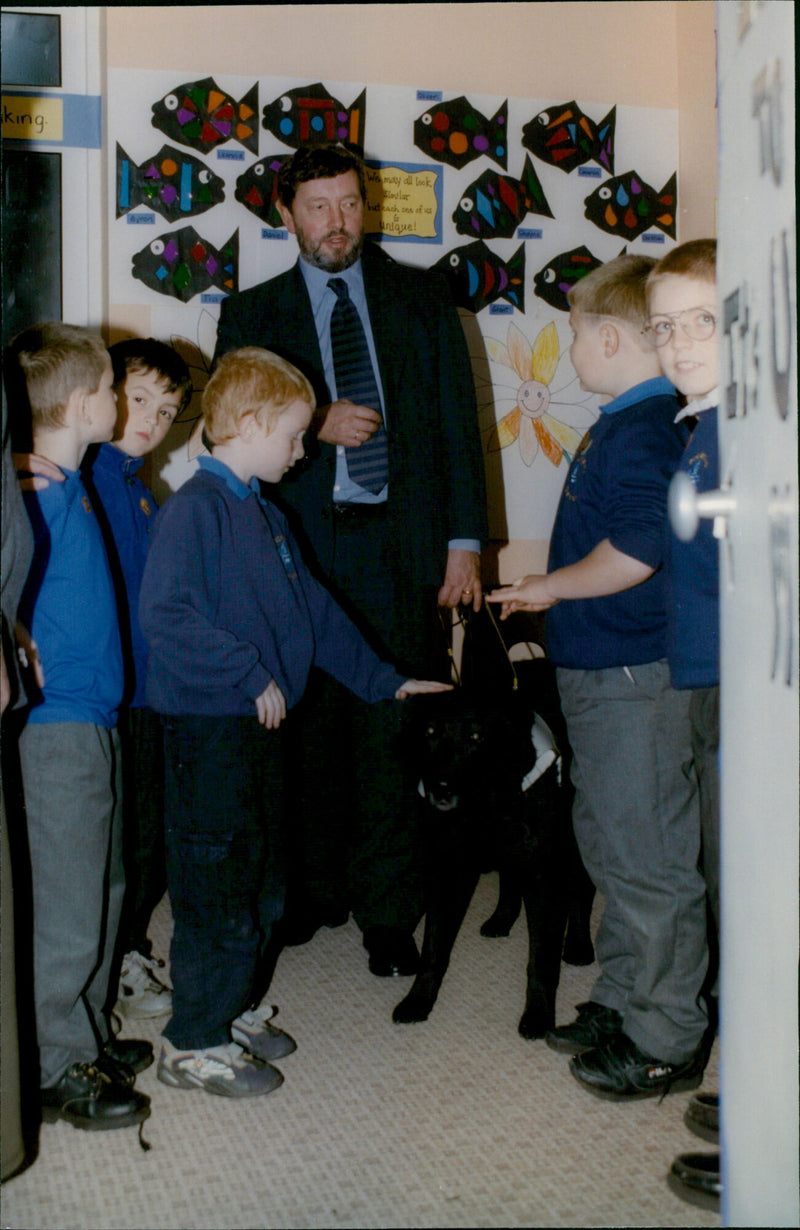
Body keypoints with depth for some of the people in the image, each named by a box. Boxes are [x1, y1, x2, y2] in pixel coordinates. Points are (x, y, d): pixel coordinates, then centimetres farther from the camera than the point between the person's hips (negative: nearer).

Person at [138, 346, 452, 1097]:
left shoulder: (263, 514, 15)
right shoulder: (196, 507, -14)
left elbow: (313, 609, 20)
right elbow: (164, 612, -24)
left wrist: (381, 680, 21)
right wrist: (250, 673, -20)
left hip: (259, 724, 9)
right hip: (208, 726, -9)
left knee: (258, 882, 17)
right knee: (216, 885, -2)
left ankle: (228, 1010, 32)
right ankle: (193, 1045, 12)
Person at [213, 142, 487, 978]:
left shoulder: (423, 299, 11)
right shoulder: (252, 314, 11)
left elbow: (457, 420, 8)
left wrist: (464, 541, 1)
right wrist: (315, 426, -10)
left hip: (402, 545, 0)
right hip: (302, 542, 1)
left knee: (393, 731, 0)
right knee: (310, 727, 6)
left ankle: (387, 914, 12)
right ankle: (313, 891, 23)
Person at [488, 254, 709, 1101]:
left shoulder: (646, 432, -19)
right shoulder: (622, 423, 13)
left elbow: (635, 552, -27)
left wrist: (552, 587, -13)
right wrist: (553, 597, 18)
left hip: (634, 678, -11)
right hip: (599, 671, 11)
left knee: (648, 861, 0)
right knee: (611, 846, 20)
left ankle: (666, 1042, 14)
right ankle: (620, 1005, 35)